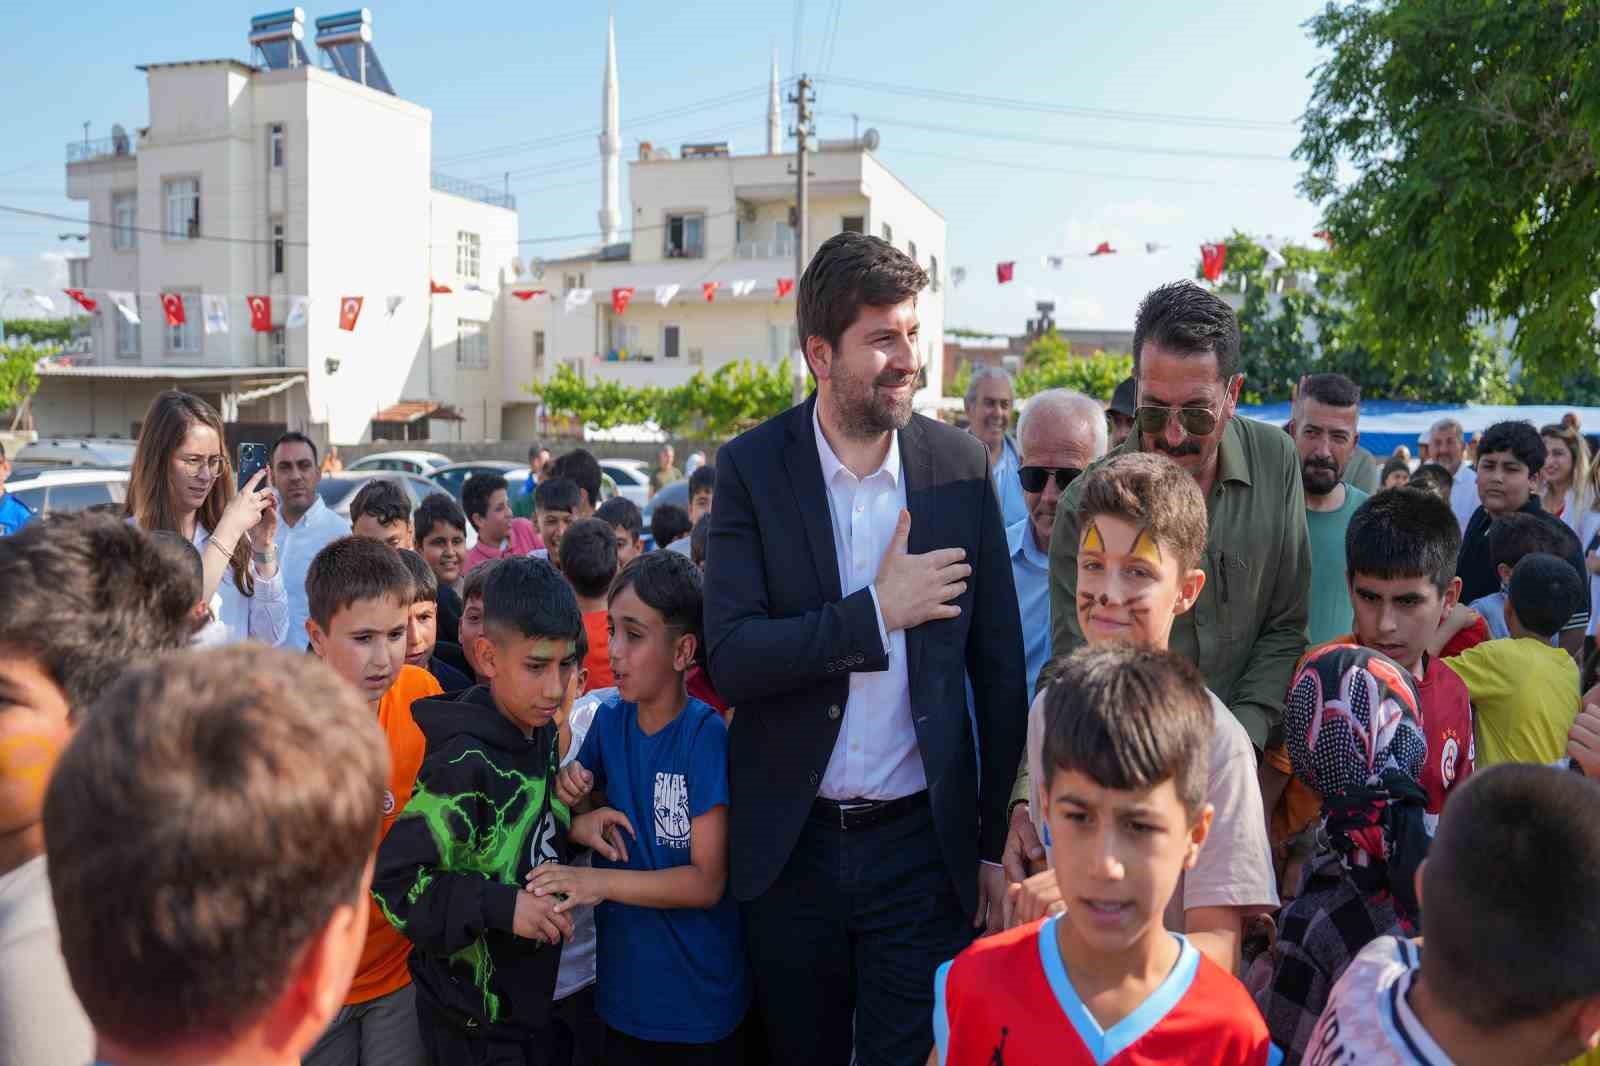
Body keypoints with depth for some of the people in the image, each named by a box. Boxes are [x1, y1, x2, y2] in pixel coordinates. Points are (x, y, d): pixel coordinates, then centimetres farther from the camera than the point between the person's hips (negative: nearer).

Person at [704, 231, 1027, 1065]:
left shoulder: (961, 466, -3)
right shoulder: (751, 468, -7)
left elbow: (999, 670, 1)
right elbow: (730, 659, -14)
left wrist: (998, 842, 1)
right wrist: (877, 612, -20)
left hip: (922, 844, 0)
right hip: (789, 843, 1)